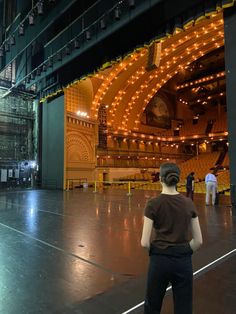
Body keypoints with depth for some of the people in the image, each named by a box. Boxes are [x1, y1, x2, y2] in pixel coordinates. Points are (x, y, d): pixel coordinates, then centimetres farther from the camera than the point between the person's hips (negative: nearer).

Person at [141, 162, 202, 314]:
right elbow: (198, 241, 0)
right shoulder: (189, 203, -4)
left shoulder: (153, 203, -14)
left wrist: (155, 251, 7)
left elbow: (145, 242, -13)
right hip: (184, 262, 3)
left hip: (160, 261, -2)